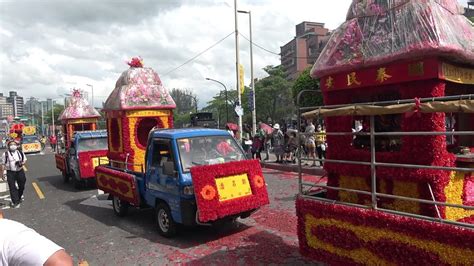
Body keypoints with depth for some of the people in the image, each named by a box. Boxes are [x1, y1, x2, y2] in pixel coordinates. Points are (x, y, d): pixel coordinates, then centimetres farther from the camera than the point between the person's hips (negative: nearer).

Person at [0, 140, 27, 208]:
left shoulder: (20, 153, 5)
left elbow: (24, 160, 16)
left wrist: (22, 163, -8)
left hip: (20, 171, 3)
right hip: (10, 172, -3)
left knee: (22, 186, 12)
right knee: (12, 187, -3)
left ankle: (19, 198, 37)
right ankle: (15, 202, 1)